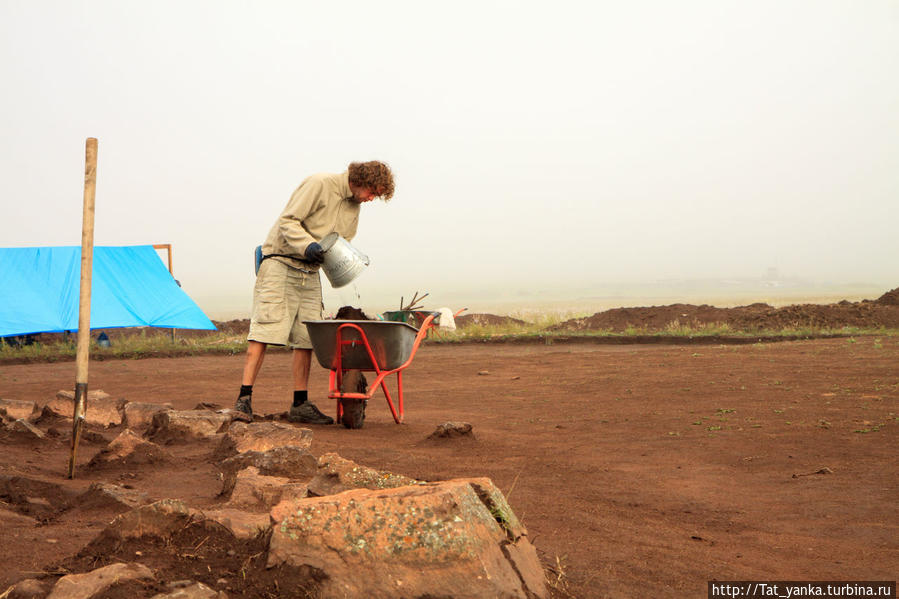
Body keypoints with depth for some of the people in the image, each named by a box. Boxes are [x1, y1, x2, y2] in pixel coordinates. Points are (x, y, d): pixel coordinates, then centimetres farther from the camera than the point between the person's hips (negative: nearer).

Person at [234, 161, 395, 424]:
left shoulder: (354, 207, 12)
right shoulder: (320, 184, -12)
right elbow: (288, 220, -15)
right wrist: (307, 245, -29)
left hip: (310, 273, 7)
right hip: (280, 263, -7)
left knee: (306, 338, 3)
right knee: (264, 330, -13)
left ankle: (300, 405, 8)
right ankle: (244, 398, -13)